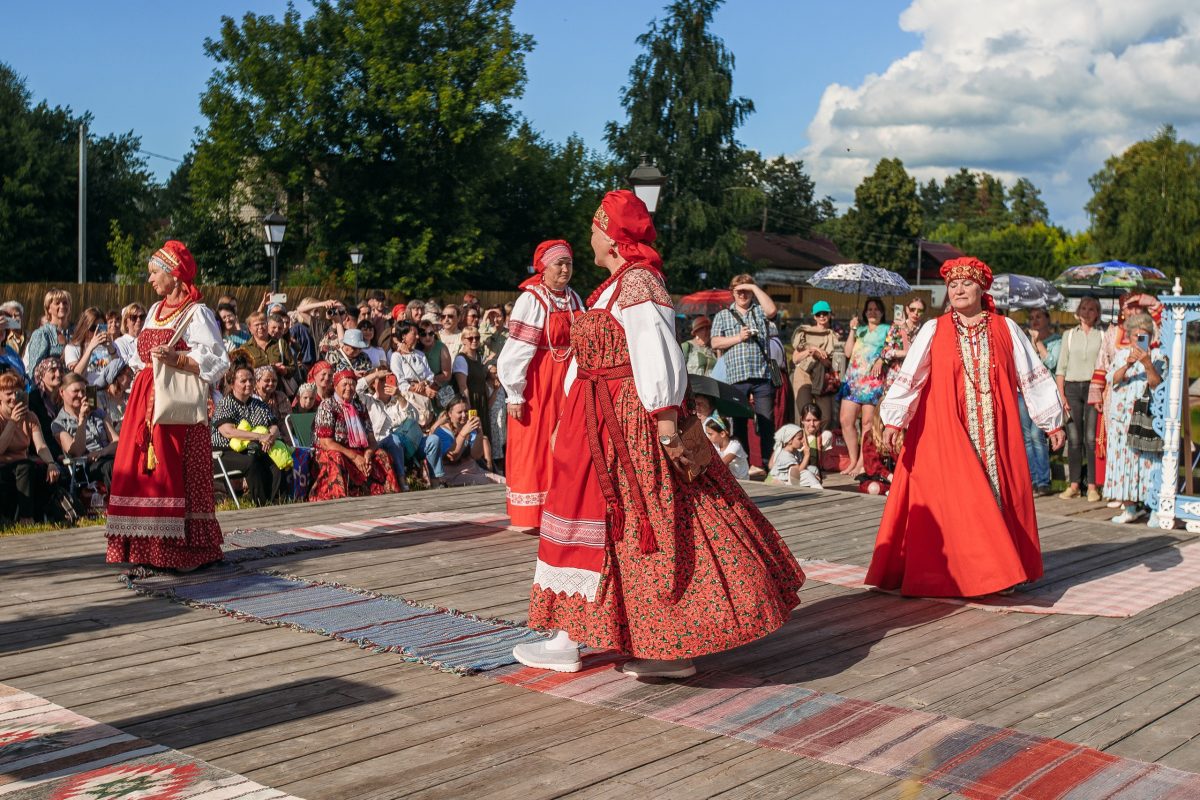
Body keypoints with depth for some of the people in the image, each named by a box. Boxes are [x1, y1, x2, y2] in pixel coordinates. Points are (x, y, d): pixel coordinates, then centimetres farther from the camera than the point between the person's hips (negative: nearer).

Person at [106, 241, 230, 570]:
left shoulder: (197, 313, -6)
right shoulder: (155, 311, 18)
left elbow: (217, 361, -13)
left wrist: (177, 360, -23)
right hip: (145, 403, 8)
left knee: (174, 476, -8)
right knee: (139, 472, 4)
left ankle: (184, 551, -1)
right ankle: (146, 549, 11)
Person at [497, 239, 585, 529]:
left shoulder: (574, 299, 8)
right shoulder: (531, 300, -12)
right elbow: (516, 351, -14)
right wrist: (515, 394, -16)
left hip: (567, 383, 6)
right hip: (537, 384, -6)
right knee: (534, 445, -1)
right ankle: (531, 516, 8)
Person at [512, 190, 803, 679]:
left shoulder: (638, 283, -14)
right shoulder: (615, 285, 17)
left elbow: (659, 358, -21)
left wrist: (667, 429, -25)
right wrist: (568, 419, 22)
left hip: (629, 421, -11)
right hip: (594, 419, 11)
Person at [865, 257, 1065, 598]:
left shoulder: (1005, 329, 7)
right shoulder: (933, 331, 3)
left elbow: (1032, 376, 9)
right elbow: (909, 376, -4)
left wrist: (1053, 422, 8)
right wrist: (894, 420, -14)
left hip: (995, 432, 2)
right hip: (946, 432, -2)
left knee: (1000, 497, 2)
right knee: (955, 501, -5)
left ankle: (1000, 567, 11)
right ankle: (958, 572, 1)